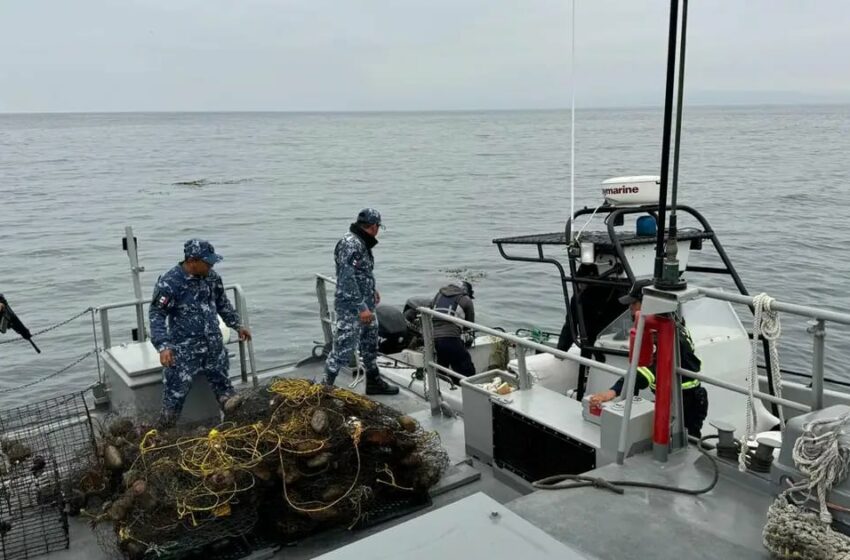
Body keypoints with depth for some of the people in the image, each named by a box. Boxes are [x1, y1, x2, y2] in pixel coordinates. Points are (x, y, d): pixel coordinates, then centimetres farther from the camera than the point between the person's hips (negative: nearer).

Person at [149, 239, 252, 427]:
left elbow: (222, 303, 20)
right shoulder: (169, 283, -16)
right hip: (184, 348, -5)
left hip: (214, 344, 5)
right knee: (176, 391, -3)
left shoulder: (212, 277, 3)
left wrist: (237, 325, 21)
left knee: (221, 380, 14)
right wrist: (163, 346, -24)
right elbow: (156, 314, -15)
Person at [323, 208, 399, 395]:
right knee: (344, 348, -5)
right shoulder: (350, 244, -20)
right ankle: (326, 386, 7)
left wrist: (372, 291, 32)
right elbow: (347, 279, -26)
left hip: (366, 306, 10)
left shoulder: (361, 243, 11)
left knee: (370, 344, 20)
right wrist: (361, 307, -27)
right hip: (351, 308, -10)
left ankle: (374, 382, 34)